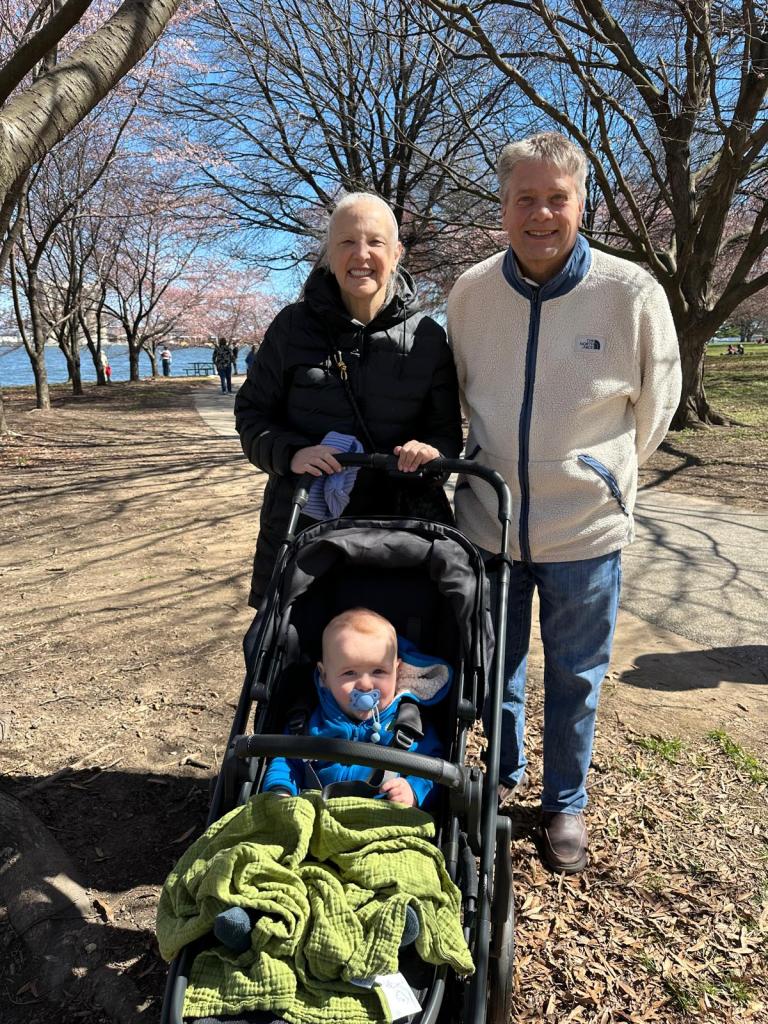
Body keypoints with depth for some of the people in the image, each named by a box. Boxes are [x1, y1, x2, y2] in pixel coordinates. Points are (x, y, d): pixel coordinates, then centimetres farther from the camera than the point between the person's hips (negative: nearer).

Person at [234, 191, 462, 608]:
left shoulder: (427, 337, 2)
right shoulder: (292, 327, 1)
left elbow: (448, 433, 9)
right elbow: (251, 413, 6)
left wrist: (432, 451, -16)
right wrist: (290, 453, -14)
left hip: (401, 528, 1)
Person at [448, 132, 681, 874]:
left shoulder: (631, 293, -11)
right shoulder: (471, 292, -4)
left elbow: (656, 404, 3)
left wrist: (599, 473, 11)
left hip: (586, 527, -2)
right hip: (488, 519, 2)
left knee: (574, 679, 13)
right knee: (496, 670, 17)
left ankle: (566, 804, 35)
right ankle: (504, 775, 43)